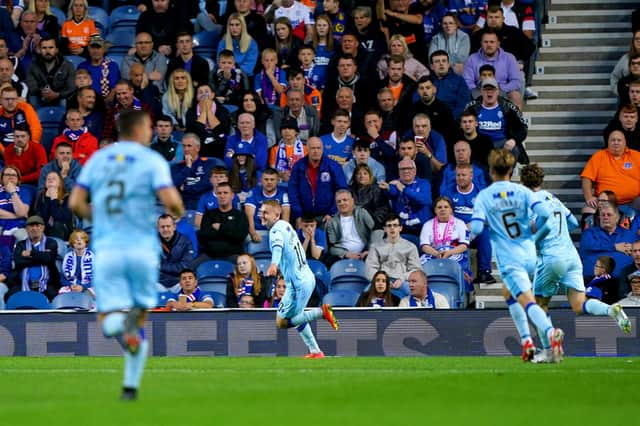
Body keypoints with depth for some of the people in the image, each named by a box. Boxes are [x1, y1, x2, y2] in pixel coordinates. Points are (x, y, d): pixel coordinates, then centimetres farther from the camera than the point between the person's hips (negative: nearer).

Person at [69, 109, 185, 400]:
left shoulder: (97, 159, 10)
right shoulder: (153, 161, -1)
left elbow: (76, 203, 5)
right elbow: (170, 200, -14)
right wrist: (178, 212, 10)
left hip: (106, 248, 2)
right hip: (142, 246, -2)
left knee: (109, 321, 0)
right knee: (140, 313, 14)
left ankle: (121, 324, -38)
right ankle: (131, 385, -4)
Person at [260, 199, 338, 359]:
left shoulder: (276, 230, -15)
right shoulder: (285, 225, 13)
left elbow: (278, 246, -38)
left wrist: (274, 264, -56)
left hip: (298, 282, -10)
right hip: (307, 278, 10)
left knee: (281, 322, -4)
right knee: (297, 316, 27)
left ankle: (321, 312, -13)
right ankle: (315, 351, 27)